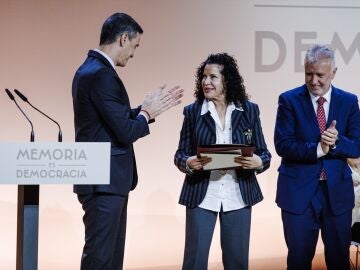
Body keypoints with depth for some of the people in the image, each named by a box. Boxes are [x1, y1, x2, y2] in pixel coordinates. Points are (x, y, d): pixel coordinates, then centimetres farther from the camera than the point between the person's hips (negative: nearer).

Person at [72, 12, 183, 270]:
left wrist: (151, 106, 14)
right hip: (104, 181, -11)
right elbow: (126, 132, -22)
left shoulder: (92, 70, 12)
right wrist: (148, 113, -4)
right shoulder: (101, 75, -20)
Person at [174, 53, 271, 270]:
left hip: (238, 195, 1)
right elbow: (180, 154, 3)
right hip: (201, 195, -1)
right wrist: (189, 163, -20)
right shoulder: (192, 111, 1)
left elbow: (263, 152, 5)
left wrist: (258, 162, -18)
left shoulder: (249, 110, 2)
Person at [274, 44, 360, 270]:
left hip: (337, 191, 2)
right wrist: (317, 149, -24)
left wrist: (336, 141, -22)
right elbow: (282, 145, -11)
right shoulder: (289, 100, -4)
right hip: (299, 192, -2)